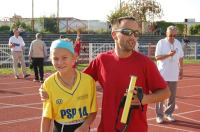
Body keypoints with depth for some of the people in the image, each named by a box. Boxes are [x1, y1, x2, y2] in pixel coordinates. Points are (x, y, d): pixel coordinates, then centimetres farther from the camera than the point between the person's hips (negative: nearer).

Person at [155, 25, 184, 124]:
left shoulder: (178, 43, 8)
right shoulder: (161, 43, -6)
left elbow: (180, 58, 14)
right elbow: (157, 57, -11)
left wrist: (181, 70, 12)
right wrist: (168, 55, -24)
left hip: (174, 74, 4)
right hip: (162, 74, -4)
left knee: (172, 95, 7)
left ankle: (169, 113, 20)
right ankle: (159, 115, 5)